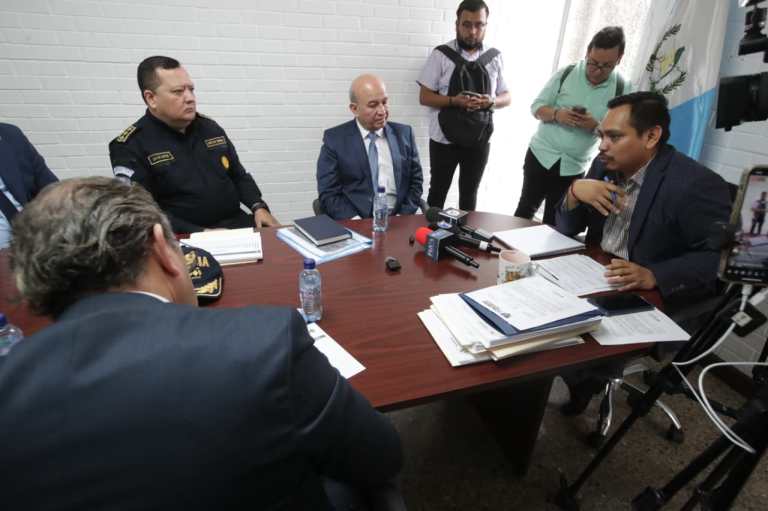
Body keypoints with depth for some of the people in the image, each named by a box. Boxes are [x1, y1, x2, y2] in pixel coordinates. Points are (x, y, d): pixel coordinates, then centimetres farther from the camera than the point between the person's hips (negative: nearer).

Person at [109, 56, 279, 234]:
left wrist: (258, 207, 0)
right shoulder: (130, 146, -3)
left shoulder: (210, 127, 13)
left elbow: (239, 176, 19)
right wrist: (200, 234, -21)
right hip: (187, 238, -5)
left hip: (237, 223, 6)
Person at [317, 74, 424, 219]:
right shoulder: (335, 139, 2)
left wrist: (403, 217, -5)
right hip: (356, 224, -2)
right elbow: (328, 194, -3)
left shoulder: (404, 133, 11)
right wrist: (359, 224, -16)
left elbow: (415, 181, 11)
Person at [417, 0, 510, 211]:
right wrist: (454, 101, -24)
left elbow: (506, 97, 9)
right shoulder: (441, 54, -5)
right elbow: (424, 97, -7)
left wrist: (491, 101, -15)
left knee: (469, 193, 16)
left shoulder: (495, 58, 5)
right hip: (444, 139, -3)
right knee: (438, 192, 10)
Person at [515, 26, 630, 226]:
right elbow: (537, 106, -1)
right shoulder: (566, 73, -4)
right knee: (525, 209, 9)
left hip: (574, 168, 0)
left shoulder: (622, 89, -5)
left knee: (554, 221, 10)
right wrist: (556, 114, -22)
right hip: (541, 155, 0)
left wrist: (596, 126, -23)